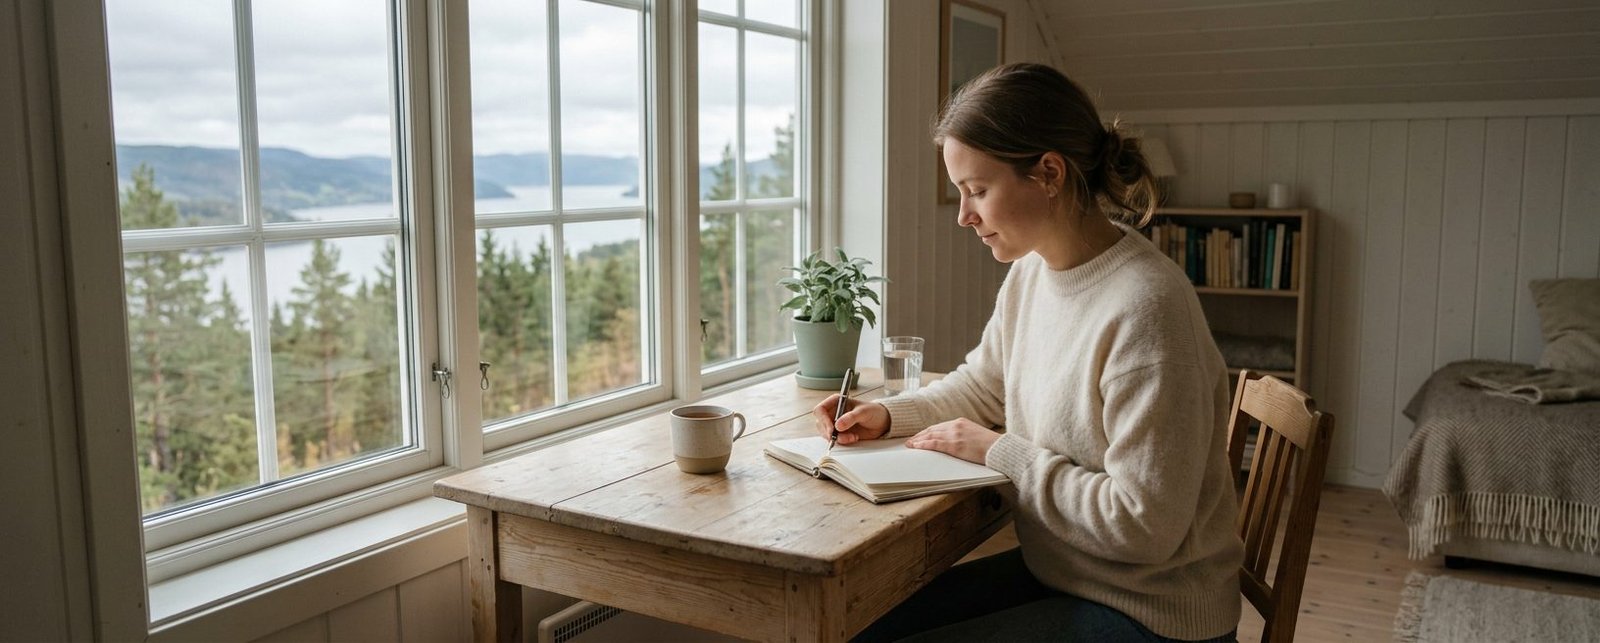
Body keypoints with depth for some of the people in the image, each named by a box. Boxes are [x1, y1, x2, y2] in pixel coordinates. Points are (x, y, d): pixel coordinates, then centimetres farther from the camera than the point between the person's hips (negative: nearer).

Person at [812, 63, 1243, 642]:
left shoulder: (1143, 310, -27)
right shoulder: (1030, 272, 0)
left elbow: (1144, 525, -25)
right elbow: (981, 385, 18)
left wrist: (1000, 453, -18)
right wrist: (889, 415, 2)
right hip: (1053, 573, 8)